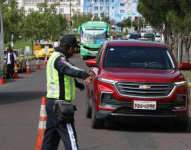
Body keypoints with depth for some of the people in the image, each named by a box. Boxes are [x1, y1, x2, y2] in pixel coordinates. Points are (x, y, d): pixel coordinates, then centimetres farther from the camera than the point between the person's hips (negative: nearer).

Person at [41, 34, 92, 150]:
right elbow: (68, 69, -39)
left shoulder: (54, 57, 18)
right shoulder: (59, 58, -15)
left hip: (52, 103, 10)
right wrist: (84, 75, -58)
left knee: (51, 136, 18)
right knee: (70, 136, -12)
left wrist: (78, 84, 53)